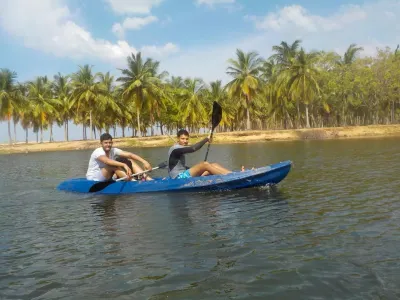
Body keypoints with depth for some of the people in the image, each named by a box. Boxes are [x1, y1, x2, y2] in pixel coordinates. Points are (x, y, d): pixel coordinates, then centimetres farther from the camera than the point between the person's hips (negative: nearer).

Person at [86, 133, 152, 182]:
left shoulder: (113, 151, -2)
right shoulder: (98, 152, -20)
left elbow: (129, 155, -15)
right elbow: (107, 161, -42)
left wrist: (144, 161, -29)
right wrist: (124, 165, -54)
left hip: (106, 178, 7)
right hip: (93, 179, -7)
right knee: (114, 166, -32)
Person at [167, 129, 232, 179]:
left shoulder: (180, 150, 19)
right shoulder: (176, 149, -12)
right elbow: (193, 148, -28)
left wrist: (199, 170, 12)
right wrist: (206, 139, -20)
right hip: (179, 177, -9)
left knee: (214, 165, -3)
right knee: (205, 164, -25)